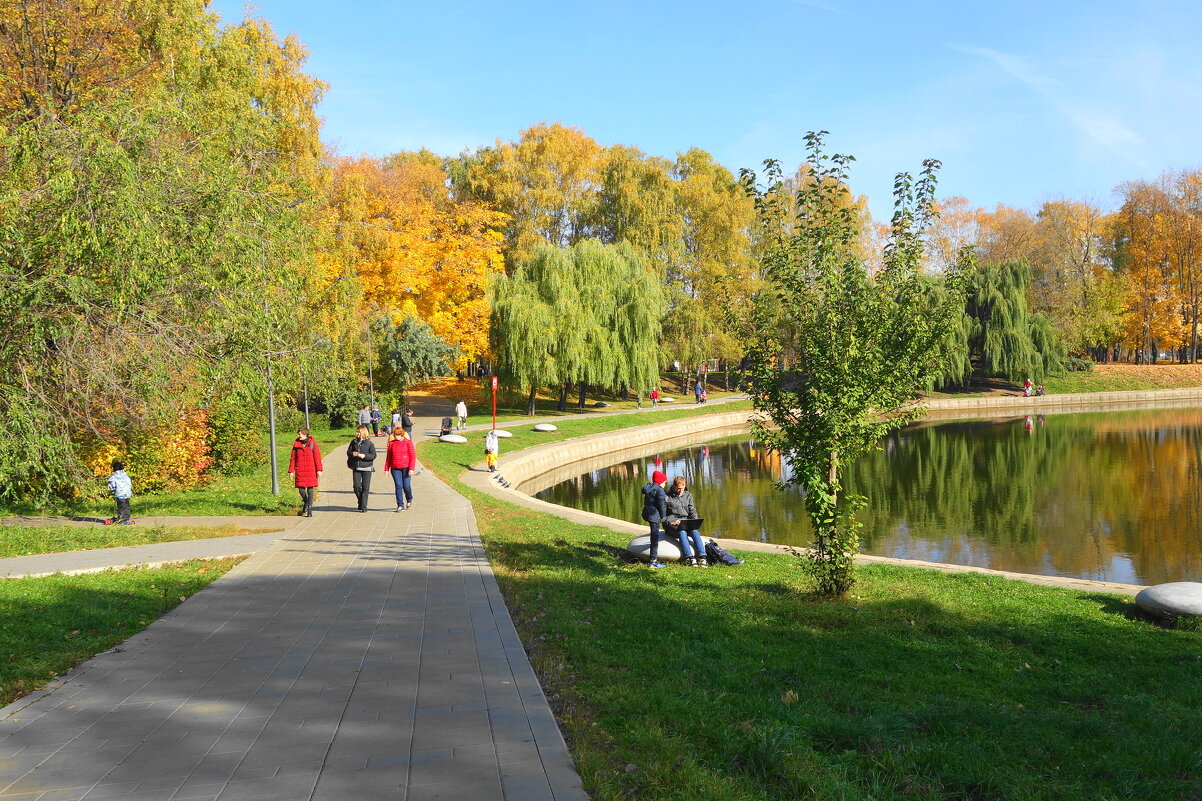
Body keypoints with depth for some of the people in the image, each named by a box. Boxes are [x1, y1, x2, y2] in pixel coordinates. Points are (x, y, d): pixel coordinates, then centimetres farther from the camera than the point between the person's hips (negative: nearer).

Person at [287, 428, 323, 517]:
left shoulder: (312, 444, 0)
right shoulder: (296, 444, 6)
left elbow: (317, 457, 0)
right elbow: (293, 458, 9)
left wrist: (319, 470, -4)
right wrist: (291, 471, 5)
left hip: (311, 470, -2)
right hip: (300, 471, 2)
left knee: (310, 489, -2)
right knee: (301, 489, 1)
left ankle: (309, 510, 3)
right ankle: (306, 503, 29)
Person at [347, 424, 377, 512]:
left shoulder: (369, 443, -3)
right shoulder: (354, 442, 9)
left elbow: (373, 455, -5)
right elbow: (348, 452, 14)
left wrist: (364, 456, -19)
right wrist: (352, 454, -8)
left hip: (366, 468, -3)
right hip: (356, 468, 3)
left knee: (365, 488, -1)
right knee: (356, 486, -2)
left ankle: (363, 507, 4)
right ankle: (361, 501, 23)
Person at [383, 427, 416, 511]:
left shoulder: (408, 442, -1)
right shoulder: (391, 443, 8)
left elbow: (413, 455, -4)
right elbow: (388, 457, 13)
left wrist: (411, 468, -12)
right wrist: (386, 469, 8)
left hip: (406, 468, -2)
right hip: (395, 468, 2)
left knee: (406, 486, -1)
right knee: (398, 486, -4)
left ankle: (409, 500, 28)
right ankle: (400, 505, 3)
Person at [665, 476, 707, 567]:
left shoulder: (688, 495, 14)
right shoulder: (668, 496, -1)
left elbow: (692, 511, 14)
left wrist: (695, 521, -5)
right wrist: (672, 521, -18)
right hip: (672, 524, -4)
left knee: (695, 531, -28)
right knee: (682, 532, -35)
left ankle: (702, 558, -38)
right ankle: (691, 559, -44)